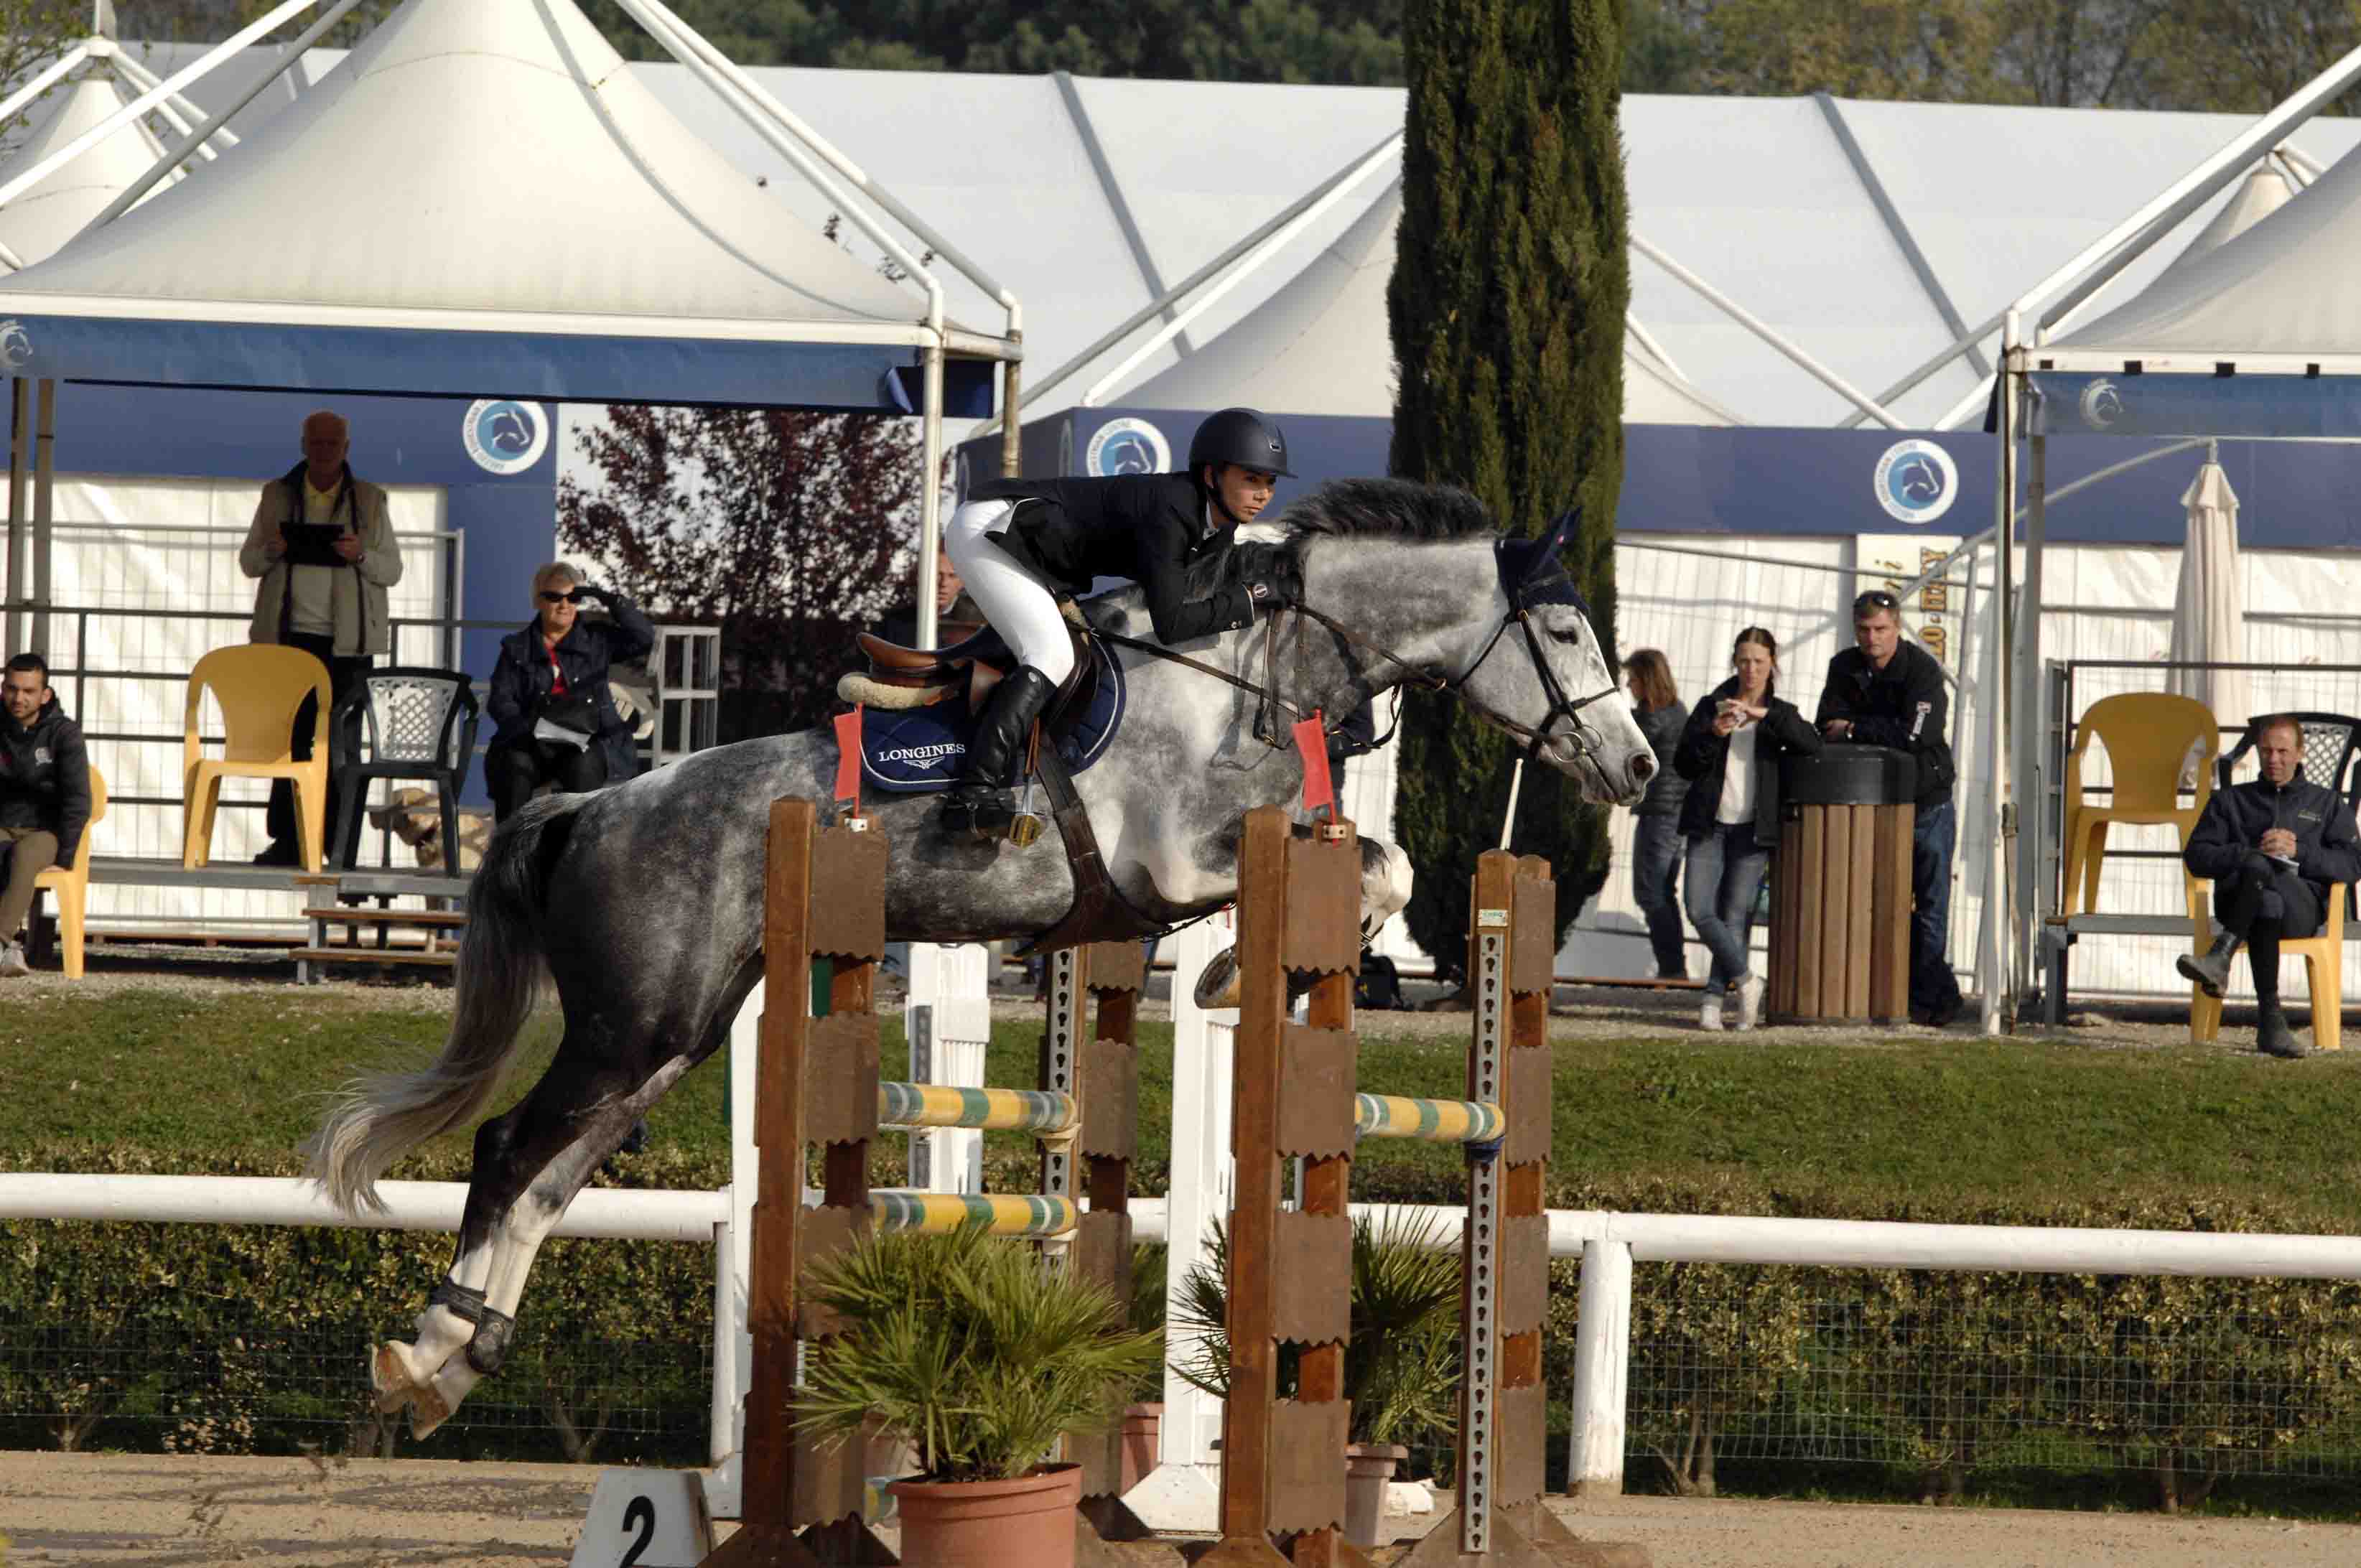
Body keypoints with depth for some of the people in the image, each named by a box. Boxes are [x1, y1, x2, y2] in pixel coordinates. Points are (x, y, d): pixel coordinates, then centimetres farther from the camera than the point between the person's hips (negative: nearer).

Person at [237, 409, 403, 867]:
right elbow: (248, 562, 15)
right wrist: (270, 551, -8)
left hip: (347, 640, -1)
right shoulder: (277, 495, 13)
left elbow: (393, 570, 9)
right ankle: (287, 841, 0)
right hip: (291, 635, 1)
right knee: (289, 738, -1)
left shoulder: (370, 501, 9)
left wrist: (362, 556, -12)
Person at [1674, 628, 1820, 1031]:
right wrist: (1712, 735, -16)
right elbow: (1683, 765, 2)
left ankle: (1715, 996, 2)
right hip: (1709, 826, 1)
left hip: (1752, 829, -1)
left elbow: (1812, 744, -13)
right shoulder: (1711, 706, 7)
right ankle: (1745, 980, 3)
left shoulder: (1779, 715, 7)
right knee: (1700, 911, -10)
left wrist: (1763, 715, -22)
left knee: (1736, 917, -5)